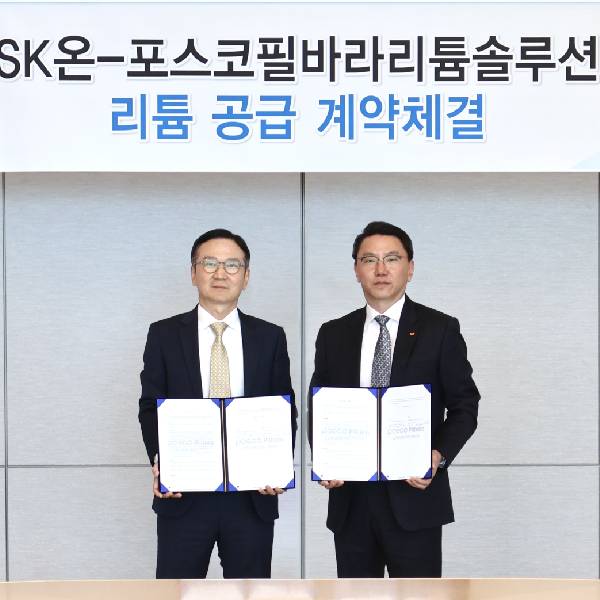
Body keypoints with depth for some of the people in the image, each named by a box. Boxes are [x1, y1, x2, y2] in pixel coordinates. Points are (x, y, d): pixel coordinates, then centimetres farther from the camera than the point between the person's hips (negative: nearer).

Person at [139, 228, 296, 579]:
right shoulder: (164, 335, 4)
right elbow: (150, 408, 3)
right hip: (183, 496, -1)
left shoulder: (270, 338, 7)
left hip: (254, 497, 1)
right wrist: (159, 462, -14)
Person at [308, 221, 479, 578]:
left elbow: (464, 406, 0)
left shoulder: (440, 330, 1)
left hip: (415, 495, -3)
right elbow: (318, 408, 13)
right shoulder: (333, 335, 10)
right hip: (350, 499, 3)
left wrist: (438, 456, -16)